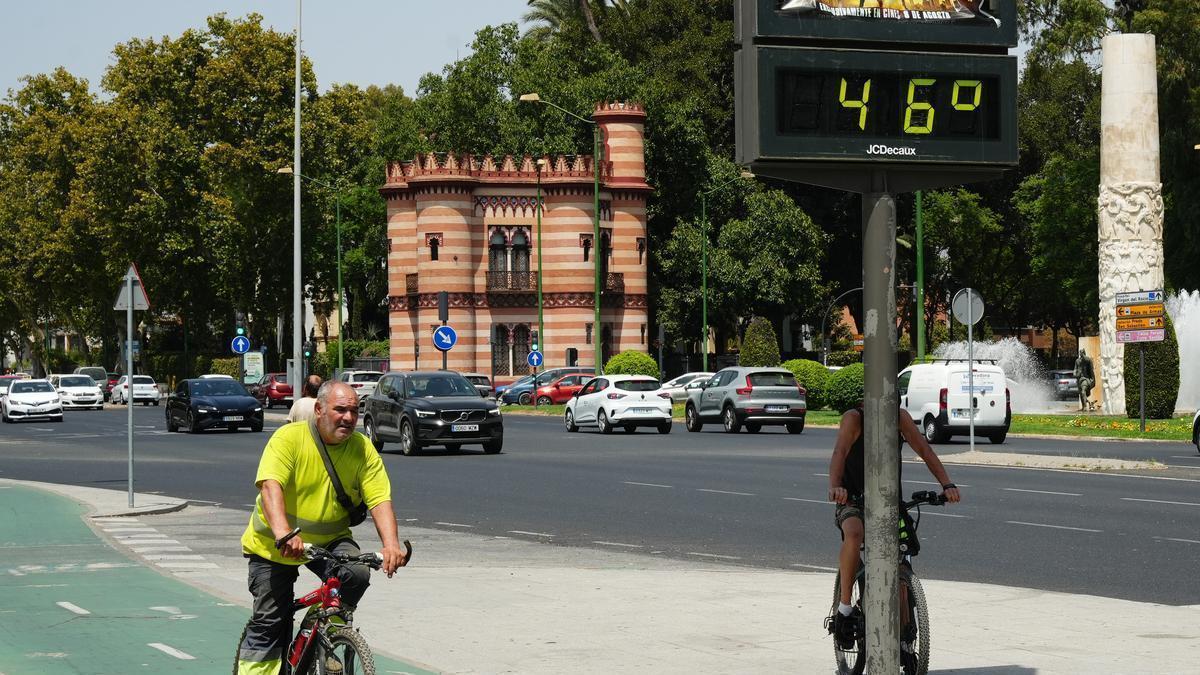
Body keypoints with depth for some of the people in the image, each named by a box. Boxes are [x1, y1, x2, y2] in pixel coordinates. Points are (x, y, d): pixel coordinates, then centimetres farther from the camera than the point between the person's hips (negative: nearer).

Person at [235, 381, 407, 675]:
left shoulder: (363, 448, -6)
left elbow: (381, 500, -13)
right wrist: (283, 534, -46)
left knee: (356, 573, -24)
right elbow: (270, 486, -30)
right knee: (269, 622, -3)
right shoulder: (288, 438, -17)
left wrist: (391, 544, -31)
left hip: (330, 540, 2)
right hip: (273, 546, -2)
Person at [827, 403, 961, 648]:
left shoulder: (900, 417, -9)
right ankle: (844, 608, -23)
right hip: (852, 501, -4)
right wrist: (835, 487, -52)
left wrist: (947, 485, -31)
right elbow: (840, 453, -33)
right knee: (854, 535, -36)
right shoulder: (854, 418, -18)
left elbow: (924, 450, -16)